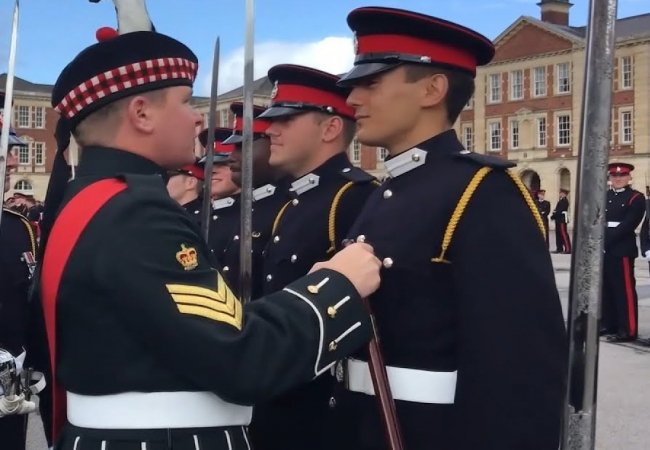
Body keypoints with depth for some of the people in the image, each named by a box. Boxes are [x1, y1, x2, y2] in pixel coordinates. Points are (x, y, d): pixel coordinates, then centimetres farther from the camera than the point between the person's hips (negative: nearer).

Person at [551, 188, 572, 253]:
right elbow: (557, 209, 17)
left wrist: (553, 216, -14)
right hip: (559, 219, 10)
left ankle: (568, 249, -8)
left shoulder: (564, 201, -13)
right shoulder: (561, 200, 18)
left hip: (562, 219, -10)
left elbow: (560, 210, -19)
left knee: (564, 234, -9)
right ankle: (559, 248, 17)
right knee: (558, 234, 11)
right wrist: (554, 215, 1)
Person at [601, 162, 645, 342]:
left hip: (622, 250, -7)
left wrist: (606, 240, -18)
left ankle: (628, 330, -3)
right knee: (606, 289, 12)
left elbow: (628, 225, -14)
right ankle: (609, 324, 21)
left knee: (625, 290, -5)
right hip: (603, 250, 7)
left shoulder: (636, 198, -4)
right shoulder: (604, 197, 17)